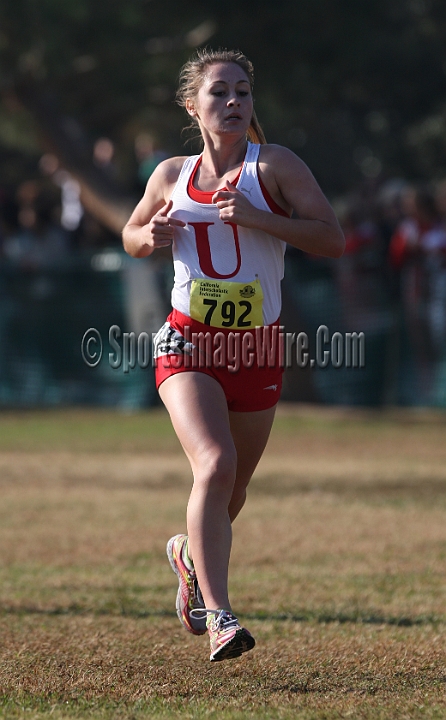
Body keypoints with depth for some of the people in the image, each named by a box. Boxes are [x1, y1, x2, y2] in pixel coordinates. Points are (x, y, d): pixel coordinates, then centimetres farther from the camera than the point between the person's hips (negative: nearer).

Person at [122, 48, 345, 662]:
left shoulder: (275, 165, -3)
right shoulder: (172, 175, 6)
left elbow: (332, 239, -11)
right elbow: (132, 236, 23)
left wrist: (257, 218, -21)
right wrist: (150, 236, -1)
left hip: (258, 351, 1)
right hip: (189, 344, -1)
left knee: (231, 491, 14)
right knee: (215, 464, -24)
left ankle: (191, 555, 49)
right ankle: (219, 616, -26)